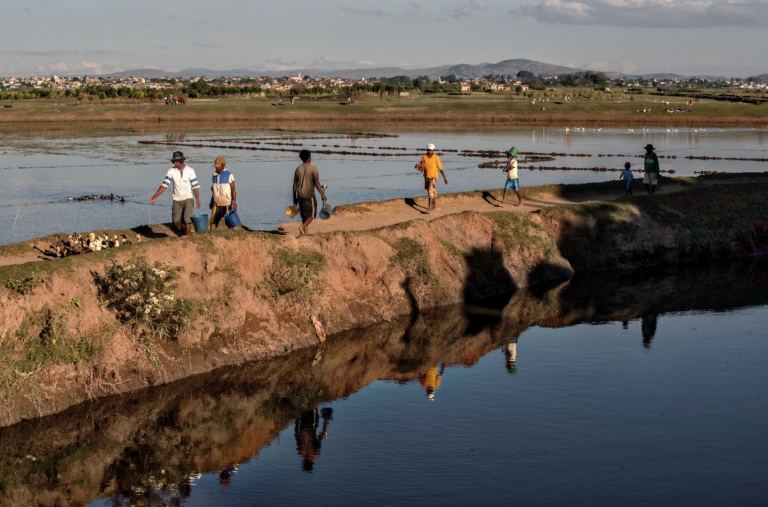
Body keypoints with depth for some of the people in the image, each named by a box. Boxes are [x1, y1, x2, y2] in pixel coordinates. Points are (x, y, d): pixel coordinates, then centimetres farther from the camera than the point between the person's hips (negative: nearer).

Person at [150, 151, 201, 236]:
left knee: (187, 219, -16)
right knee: (176, 221, 2)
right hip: (177, 200, 2)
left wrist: (197, 199, -5)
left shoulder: (190, 170, -7)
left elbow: (195, 186, -2)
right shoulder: (171, 171, -4)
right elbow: (164, 185, -8)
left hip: (188, 199, -2)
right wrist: (155, 196, -18)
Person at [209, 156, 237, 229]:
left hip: (226, 204, -5)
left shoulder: (229, 175, -5)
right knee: (213, 222, -3)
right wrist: (211, 202, 19)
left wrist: (234, 202, -17)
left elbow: (233, 190, -7)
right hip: (216, 204, 5)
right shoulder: (215, 175, 11)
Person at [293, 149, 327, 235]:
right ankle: (302, 226, -21)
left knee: (304, 215, 13)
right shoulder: (313, 169, -8)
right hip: (309, 196, -5)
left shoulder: (298, 169, 6)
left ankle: (306, 233, 10)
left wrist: (294, 197, 16)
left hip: (300, 195, 5)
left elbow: (295, 184, 8)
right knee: (311, 214, 2)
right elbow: (317, 183, -12)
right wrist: (323, 195, -6)